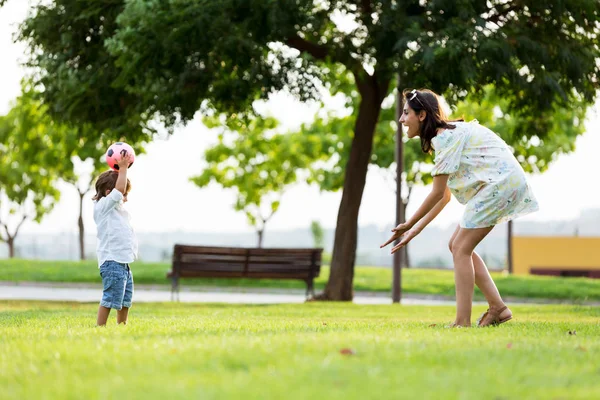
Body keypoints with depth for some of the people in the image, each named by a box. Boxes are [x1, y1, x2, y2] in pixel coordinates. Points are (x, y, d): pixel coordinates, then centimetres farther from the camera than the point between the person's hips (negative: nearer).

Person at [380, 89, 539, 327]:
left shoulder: (445, 137, -14)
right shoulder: (447, 134, 16)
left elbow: (438, 193, -14)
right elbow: (445, 196, 14)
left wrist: (409, 225, -4)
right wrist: (415, 230, 11)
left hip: (501, 181, -10)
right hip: (497, 183, 10)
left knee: (461, 248, -9)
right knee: (457, 245, 10)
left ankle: (463, 322, -11)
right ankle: (497, 308, 11)